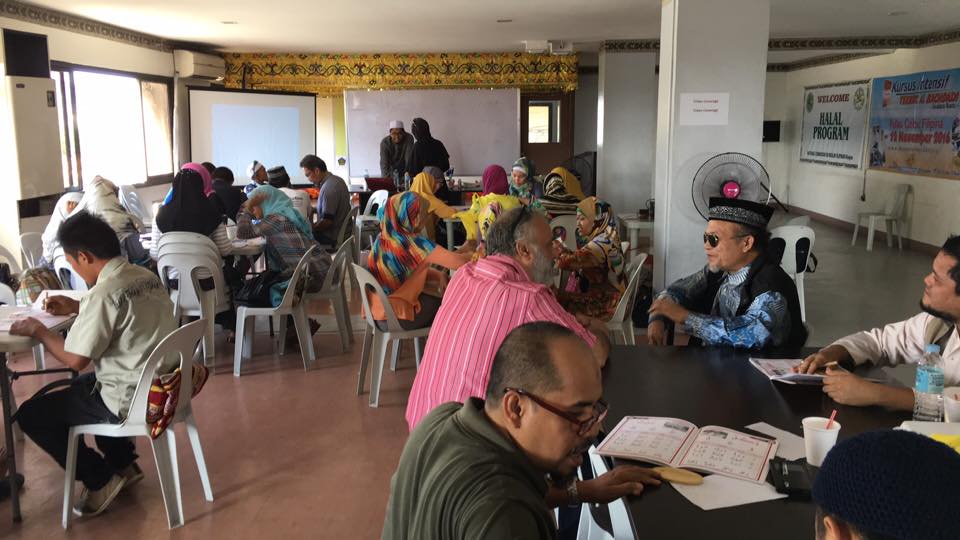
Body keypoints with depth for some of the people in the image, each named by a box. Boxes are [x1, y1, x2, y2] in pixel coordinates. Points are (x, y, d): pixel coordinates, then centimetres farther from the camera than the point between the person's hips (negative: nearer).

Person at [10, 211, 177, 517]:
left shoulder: (104, 291, -23)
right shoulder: (146, 276, 3)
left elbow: (75, 359, -19)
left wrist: (38, 330, -4)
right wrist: (76, 308, 20)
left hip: (131, 401, -9)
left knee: (31, 414, 7)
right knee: (78, 386, 34)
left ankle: (100, 480, 12)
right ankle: (123, 464, 31)